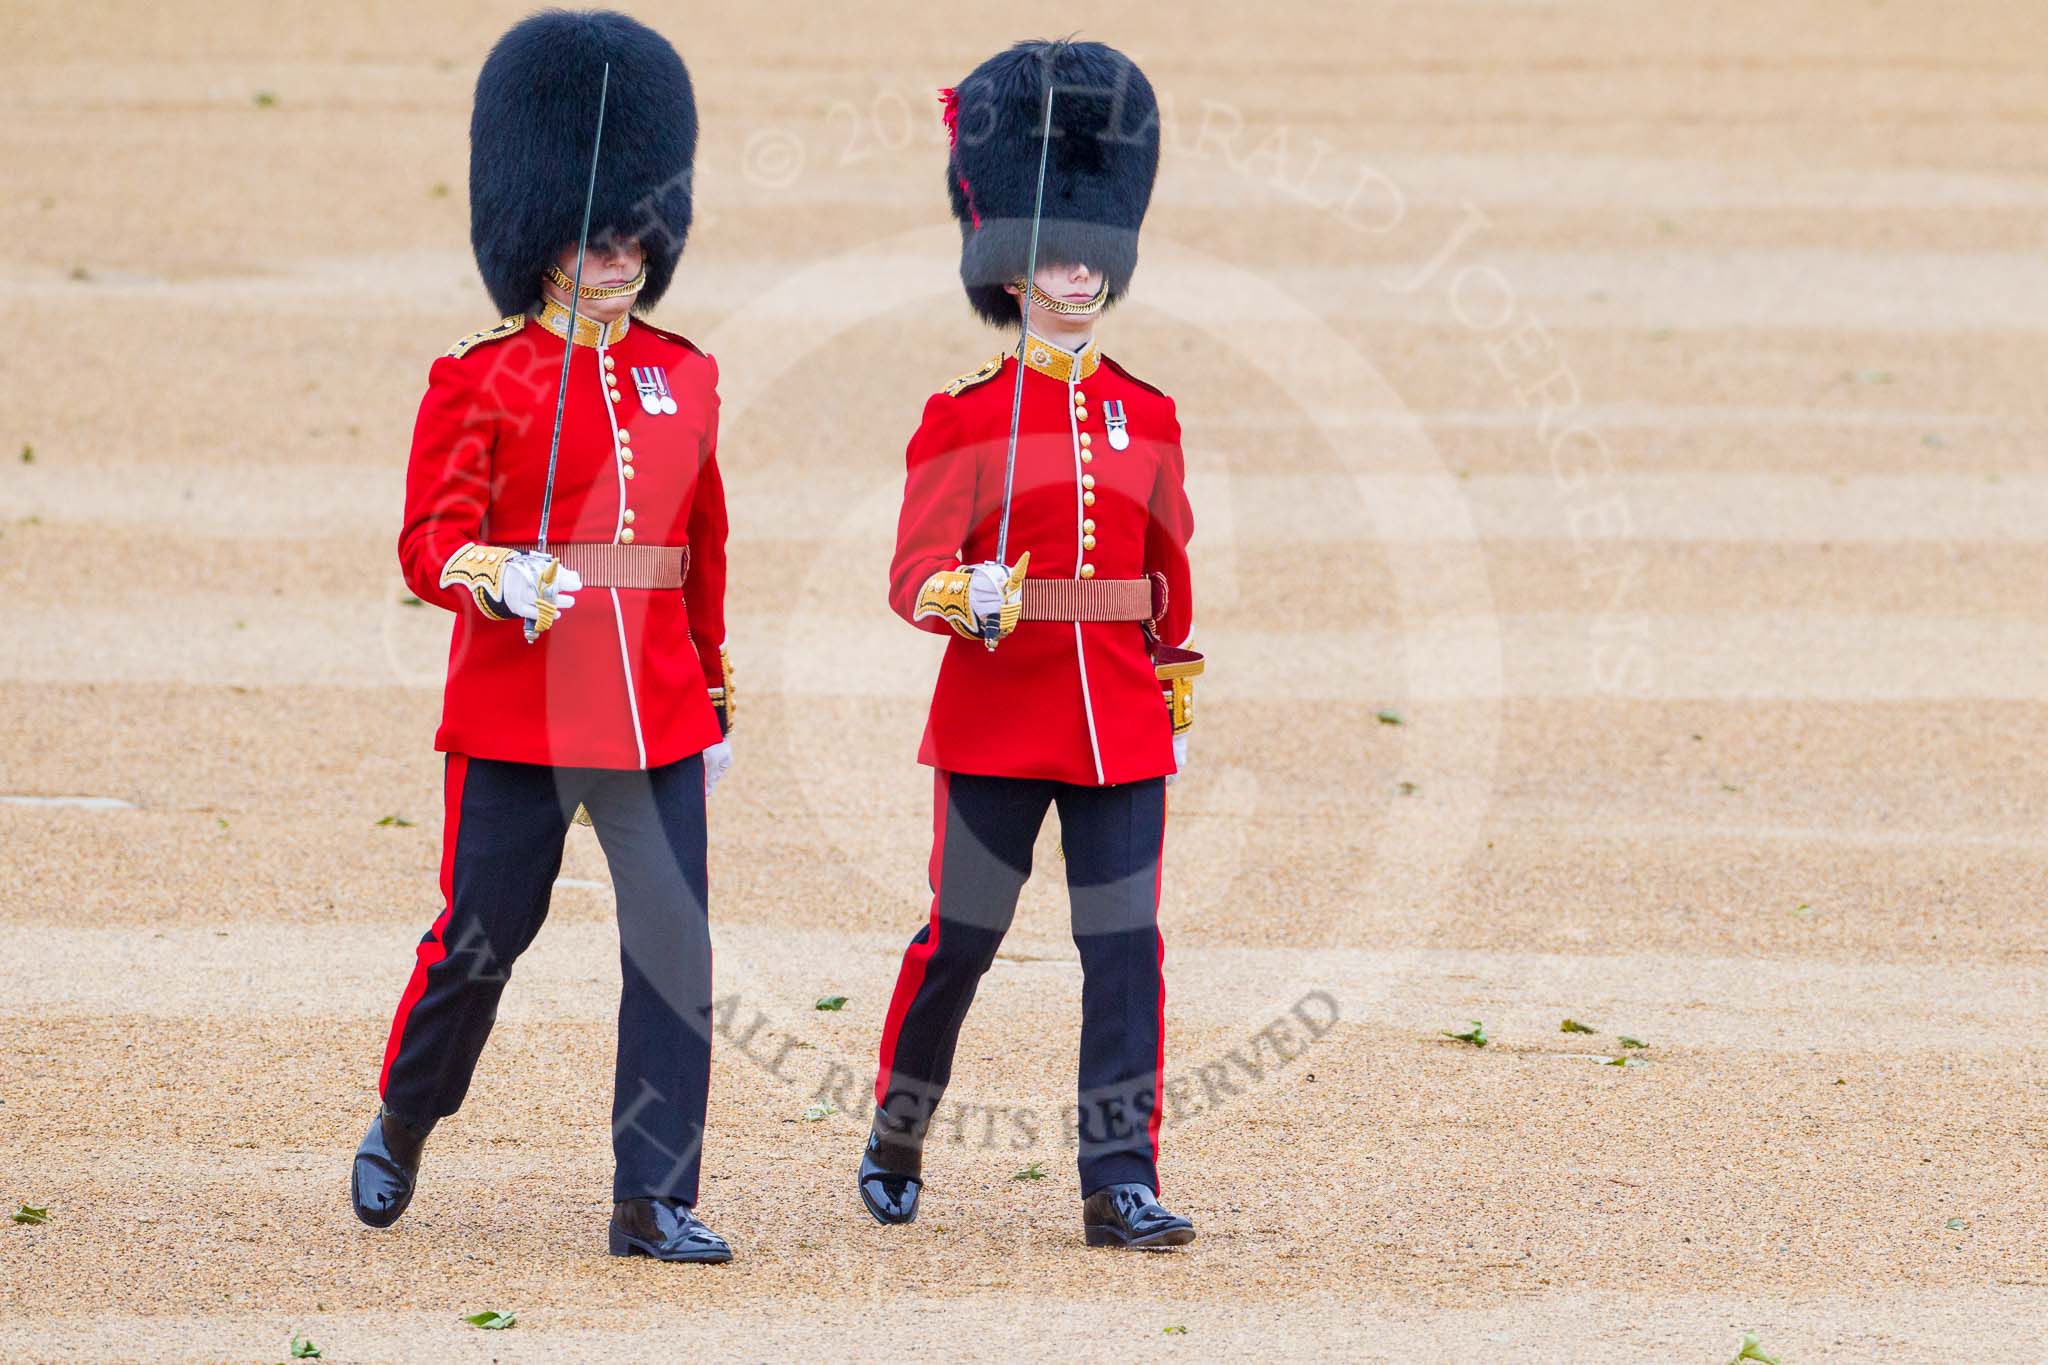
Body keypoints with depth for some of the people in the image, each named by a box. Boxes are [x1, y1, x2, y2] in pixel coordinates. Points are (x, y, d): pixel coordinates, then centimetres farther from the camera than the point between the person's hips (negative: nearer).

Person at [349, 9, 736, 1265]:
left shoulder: (685, 378, 10)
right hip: (518, 710, -4)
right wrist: (496, 577, -29)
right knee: (480, 939, 4)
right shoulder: (482, 380, -3)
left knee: (676, 949, -4)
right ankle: (399, 1132, 30)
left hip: (657, 717, 4)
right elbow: (431, 539, -8)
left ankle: (654, 1199, 1)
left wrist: (717, 698, 17)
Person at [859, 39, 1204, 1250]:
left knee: (1127, 948, -4)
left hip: (1119, 725, 3)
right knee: (960, 941, 4)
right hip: (997, 715, -3)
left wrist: (1176, 703, 17)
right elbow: (916, 571, -9)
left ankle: (1121, 1185, -3)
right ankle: (894, 1139, 26)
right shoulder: (965, 416, -2)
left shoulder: (1147, 415, 9)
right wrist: (967, 596, -30)